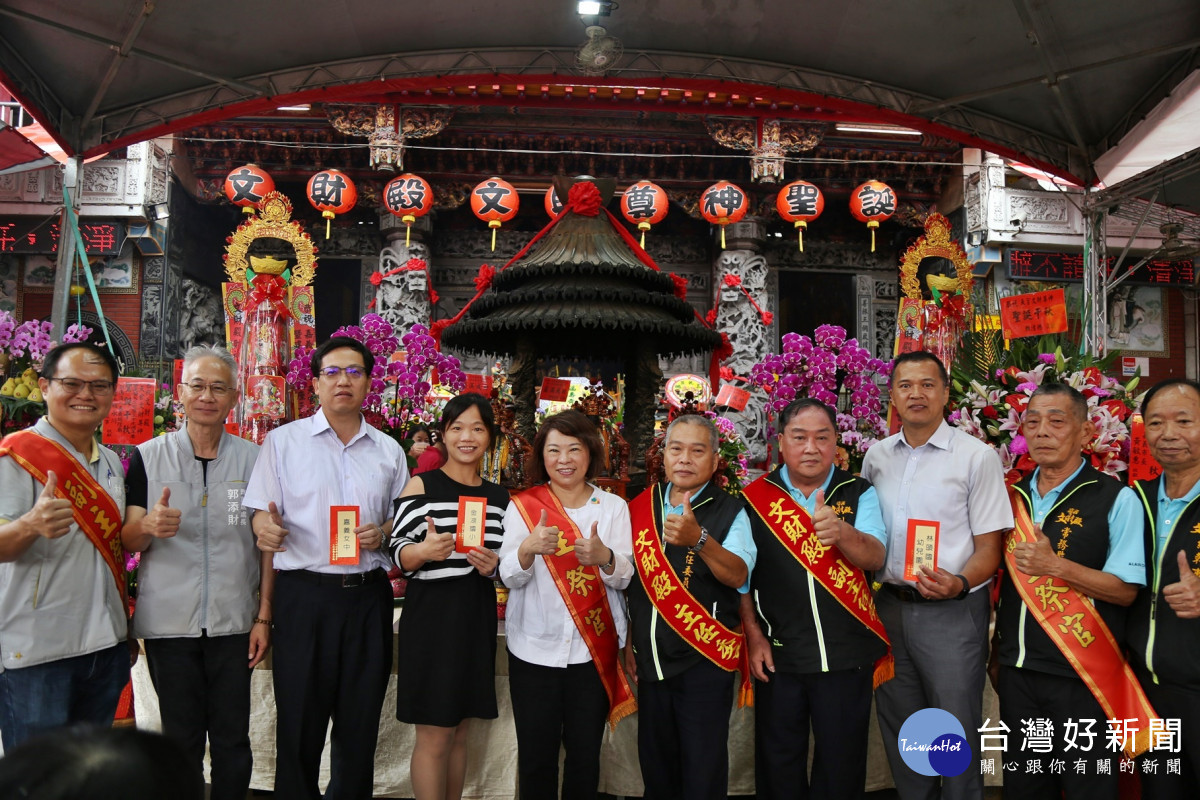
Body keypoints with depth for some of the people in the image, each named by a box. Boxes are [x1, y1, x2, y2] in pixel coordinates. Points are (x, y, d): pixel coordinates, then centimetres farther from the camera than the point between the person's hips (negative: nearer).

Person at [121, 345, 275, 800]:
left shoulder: (254, 459, 4)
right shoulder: (147, 457, 2)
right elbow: (128, 542, 2)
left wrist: (264, 616, 0)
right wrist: (148, 526, -22)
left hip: (234, 622, 1)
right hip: (169, 622, 0)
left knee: (232, 739, 7)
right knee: (181, 739, 9)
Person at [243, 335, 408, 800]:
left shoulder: (389, 451, 12)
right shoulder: (283, 441, 5)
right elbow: (261, 515, 1)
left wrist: (384, 532, -4)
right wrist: (264, 524, -21)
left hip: (368, 596, 3)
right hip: (304, 594, -2)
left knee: (360, 723, 11)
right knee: (300, 723, 4)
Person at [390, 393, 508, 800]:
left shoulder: (498, 497, 10)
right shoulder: (421, 486, -5)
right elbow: (399, 556, -7)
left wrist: (494, 566, -5)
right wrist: (425, 551, -28)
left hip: (477, 617, 5)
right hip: (432, 614, -5)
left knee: (460, 733, 16)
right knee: (434, 737, 1)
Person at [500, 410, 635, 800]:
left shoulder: (613, 507, 1)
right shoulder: (522, 506, -1)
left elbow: (624, 577, -5)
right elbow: (510, 577, -8)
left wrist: (604, 557, -27)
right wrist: (529, 547, -29)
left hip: (593, 651, 1)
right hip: (534, 649, 0)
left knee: (585, 755, 9)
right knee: (536, 756, 6)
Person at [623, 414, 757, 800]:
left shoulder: (730, 511, -7)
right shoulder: (641, 507, 5)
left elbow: (739, 576, -23)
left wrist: (699, 539, -39)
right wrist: (629, 641, 13)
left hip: (705, 660, -4)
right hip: (650, 657, 4)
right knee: (655, 764, 15)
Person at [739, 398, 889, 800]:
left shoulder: (859, 493, 0)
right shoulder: (755, 497, 1)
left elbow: (874, 558, -14)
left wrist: (842, 532, -34)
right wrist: (754, 636, -2)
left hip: (847, 656, 0)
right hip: (778, 654, 1)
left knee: (842, 763, 10)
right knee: (778, 764, 12)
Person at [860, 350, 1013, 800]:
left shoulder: (977, 457, -6)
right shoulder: (876, 457, 6)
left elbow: (988, 547, -7)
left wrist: (959, 585, -24)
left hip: (952, 612, -4)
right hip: (889, 606, 5)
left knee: (956, 727, 4)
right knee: (898, 727, 17)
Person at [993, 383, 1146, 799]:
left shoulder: (1116, 499, -6)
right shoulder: (1013, 497, 8)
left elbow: (1125, 590, -11)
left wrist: (1056, 566, -23)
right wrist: (995, 646, 9)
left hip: (1082, 676, -5)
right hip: (1016, 669, 5)